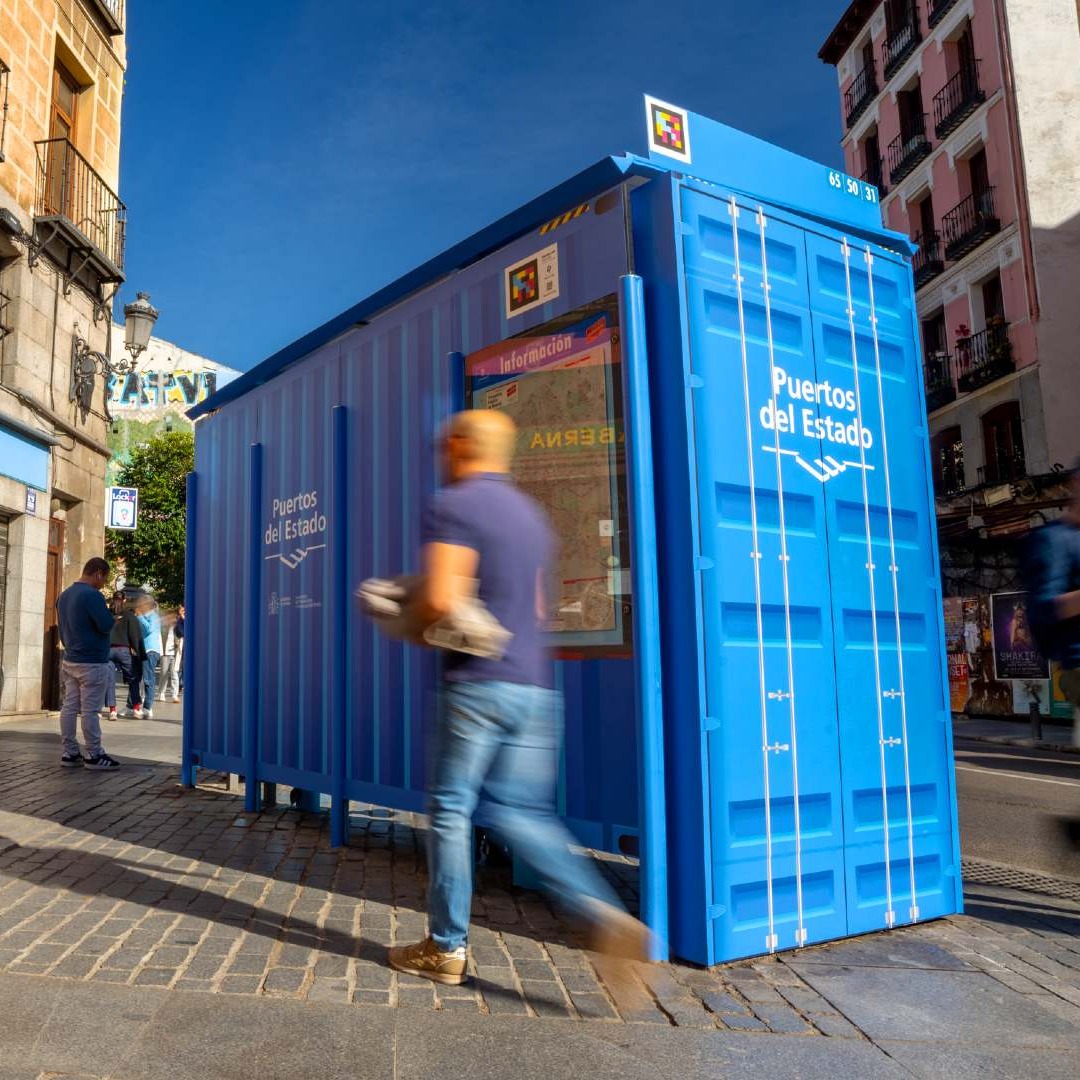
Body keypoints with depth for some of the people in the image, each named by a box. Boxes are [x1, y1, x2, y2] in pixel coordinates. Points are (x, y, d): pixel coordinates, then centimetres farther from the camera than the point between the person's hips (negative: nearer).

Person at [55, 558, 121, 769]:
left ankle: (70, 753, 13)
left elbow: (62, 628, 20)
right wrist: (108, 612, -1)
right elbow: (106, 626, -21)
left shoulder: (64, 595, 13)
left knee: (69, 707, 8)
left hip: (69, 661, 9)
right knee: (90, 710, -4)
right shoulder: (92, 595, -17)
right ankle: (94, 755, 2)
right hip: (93, 664, -9)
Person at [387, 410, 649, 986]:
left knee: (450, 809, 7)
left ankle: (446, 949, 18)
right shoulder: (530, 512, 18)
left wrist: (408, 616, 4)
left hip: (479, 682, -7)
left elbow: (441, 599, -18)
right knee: (520, 811, 12)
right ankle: (603, 913, -3)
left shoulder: (453, 505, -7)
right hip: (536, 684, 7)